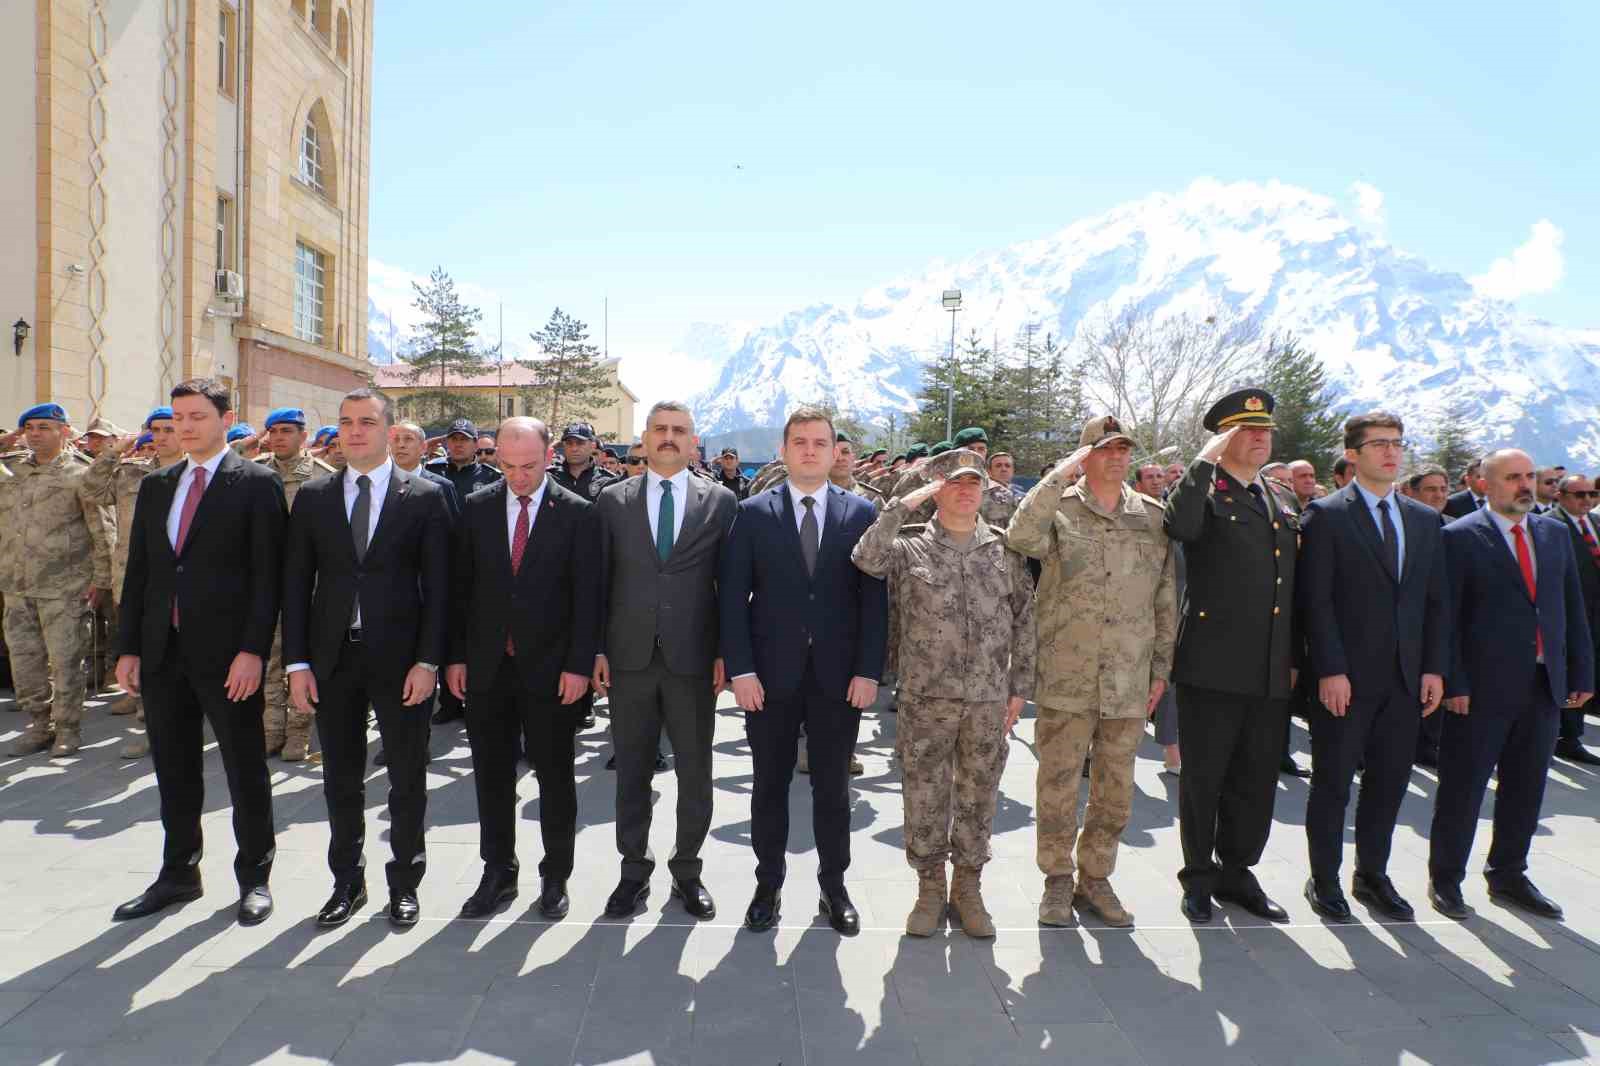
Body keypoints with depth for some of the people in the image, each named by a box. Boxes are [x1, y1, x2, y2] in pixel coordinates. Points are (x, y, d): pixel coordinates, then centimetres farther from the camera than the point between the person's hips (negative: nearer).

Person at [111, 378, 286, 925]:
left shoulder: (257, 483, -5)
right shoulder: (155, 486, 13)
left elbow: (267, 573, -10)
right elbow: (138, 571, 13)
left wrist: (252, 649, -16)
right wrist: (128, 646, 7)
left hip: (227, 653, -5)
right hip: (162, 652, 6)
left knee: (245, 768, 5)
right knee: (174, 769, 15)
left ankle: (254, 876, 19)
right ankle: (179, 874, 30)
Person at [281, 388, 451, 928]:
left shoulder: (425, 497, -2)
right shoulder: (313, 496, 7)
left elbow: (437, 586, -4)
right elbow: (296, 583, 5)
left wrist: (428, 661, -11)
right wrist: (297, 662, -1)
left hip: (400, 658, -2)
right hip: (333, 658, 3)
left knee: (407, 779, 8)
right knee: (341, 780, 13)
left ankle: (404, 883, 25)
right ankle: (347, 882, 30)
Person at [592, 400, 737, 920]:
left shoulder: (720, 501, 2)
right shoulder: (612, 500, 6)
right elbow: (599, 580, 6)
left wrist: (725, 653, -4)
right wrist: (596, 649, 1)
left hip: (693, 659, -1)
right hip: (629, 657, 1)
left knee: (695, 771, 9)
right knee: (631, 770, 12)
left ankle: (687, 870, 28)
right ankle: (634, 871, 29)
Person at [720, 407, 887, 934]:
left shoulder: (861, 513, 3)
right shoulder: (753, 513, 1)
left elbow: (874, 598, 1)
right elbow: (732, 596, -2)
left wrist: (869, 670, -6)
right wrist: (741, 669, -9)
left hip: (839, 675, 1)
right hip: (771, 673, 0)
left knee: (833, 787, 12)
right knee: (770, 784, 11)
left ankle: (833, 885, 29)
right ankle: (768, 884, 28)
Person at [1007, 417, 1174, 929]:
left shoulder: (1153, 516, 7)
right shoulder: (1059, 507, -2)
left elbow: (1165, 600, 11)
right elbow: (1021, 537, -26)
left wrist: (1160, 668, 8)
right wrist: (1062, 473, -22)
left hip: (1129, 683, 3)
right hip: (1066, 679, -3)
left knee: (1116, 790, 13)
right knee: (1058, 785, 6)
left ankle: (1095, 877, 31)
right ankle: (1058, 879, 24)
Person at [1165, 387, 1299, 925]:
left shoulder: (1282, 501, 16)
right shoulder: (1203, 492, -4)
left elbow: (1291, 586, 20)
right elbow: (1180, 525, -29)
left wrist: (1293, 658, 18)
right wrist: (1206, 459, -21)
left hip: (1270, 672, 6)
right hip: (1212, 667, -6)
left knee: (1256, 780, 14)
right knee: (1203, 779, 6)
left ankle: (1236, 872, 31)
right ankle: (1198, 877, 22)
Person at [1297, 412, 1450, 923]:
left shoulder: (1424, 519, 12)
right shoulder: (1325, 515, -6)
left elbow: (1437, 600, 12)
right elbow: (1315, 600, -10)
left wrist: (1434, 667, 4)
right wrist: (1329, 670, -15)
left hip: (1406, 678, 5)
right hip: (1345, 678, -5)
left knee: (1389, 782, 13)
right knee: (1333, 783, 6)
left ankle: (1373, 875, 29)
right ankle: (1324, 880, 19)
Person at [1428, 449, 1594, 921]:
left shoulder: (1556, 533, 11)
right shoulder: (1459, 537, -6)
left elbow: (1573, 608, 13)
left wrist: (1581, 672, 8)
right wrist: (1452, 683, -13)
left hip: (1545, 686, 6)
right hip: (1482, 687, -5)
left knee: (1526, 788, 15)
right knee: (1463, 787, 3)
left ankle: (1508, 875, 30)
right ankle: (1445, 879, 17)